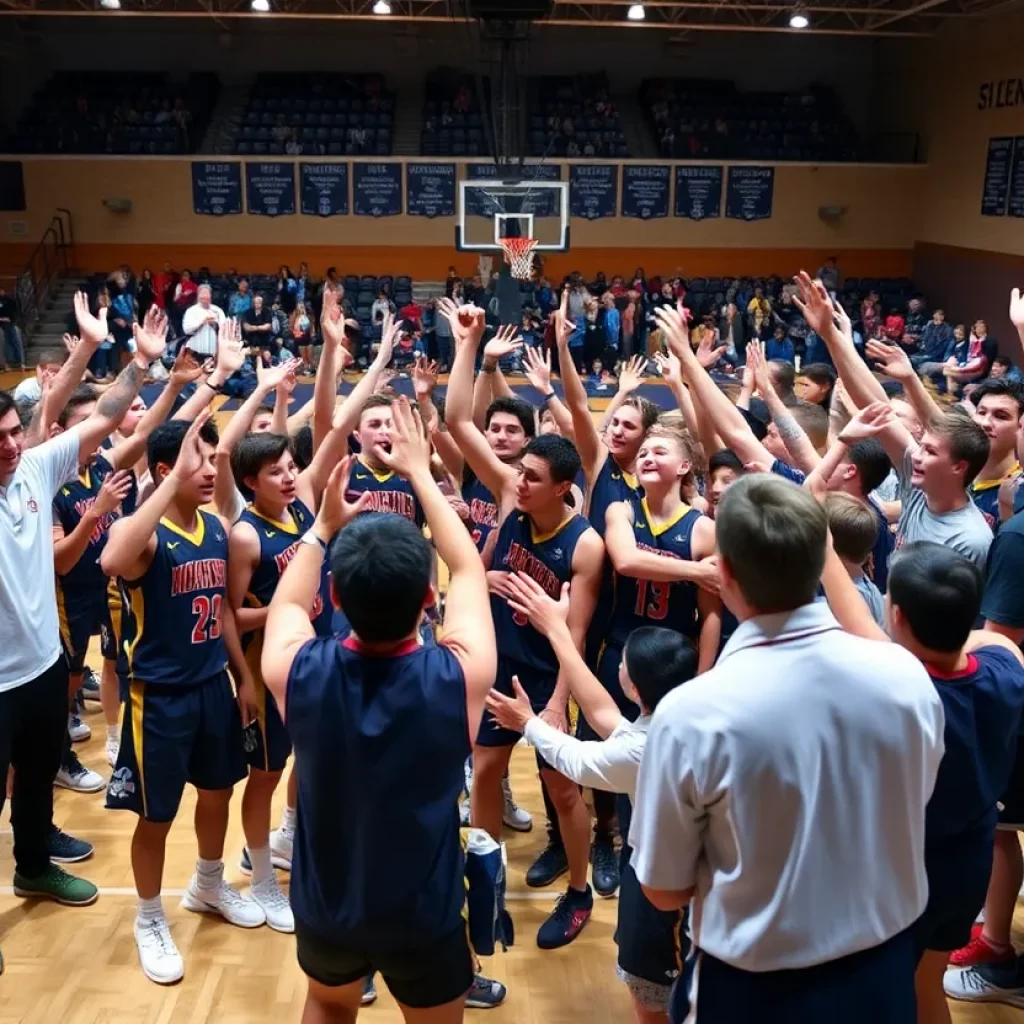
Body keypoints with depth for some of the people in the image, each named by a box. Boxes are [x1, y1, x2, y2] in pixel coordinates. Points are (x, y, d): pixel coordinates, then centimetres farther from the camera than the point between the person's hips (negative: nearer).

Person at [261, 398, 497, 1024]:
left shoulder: (298, 671, -23)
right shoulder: (458, 678, -27)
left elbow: (287, 603, 3)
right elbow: (470, 570, -8)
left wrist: (325, 524, 8)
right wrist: (421, 474, 0)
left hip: (324, 907, 2)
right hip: (424, 915, -1)